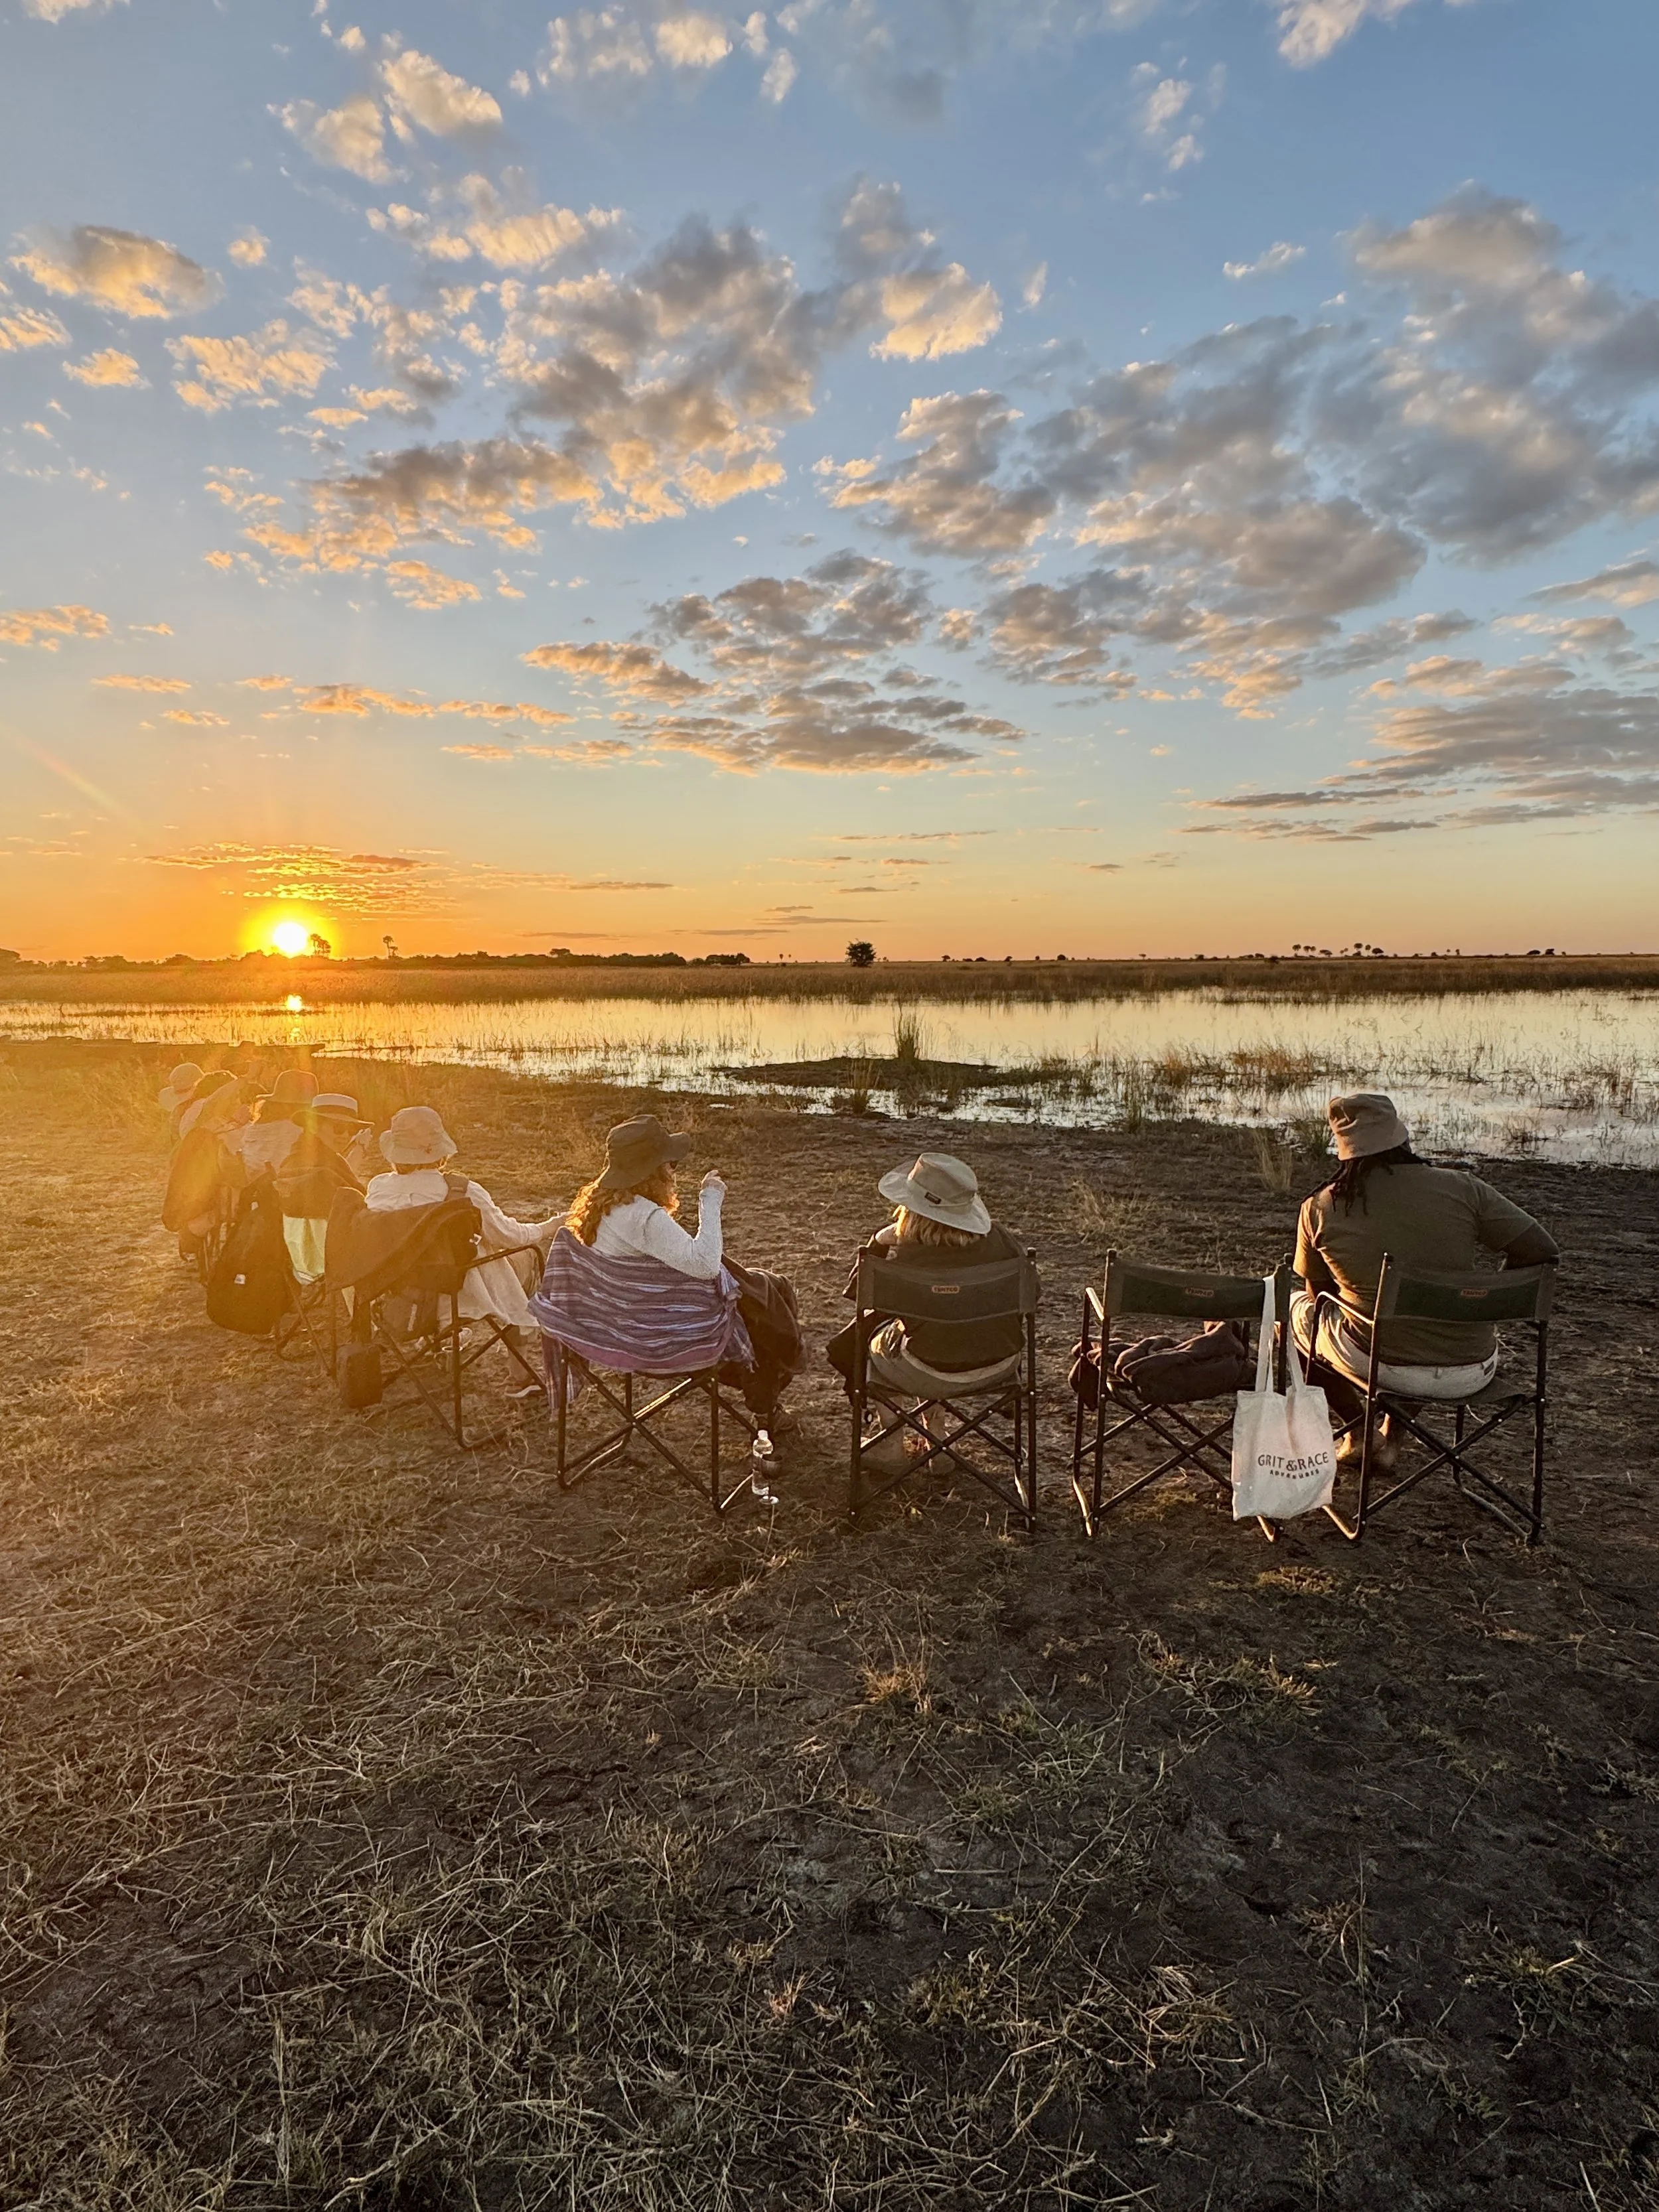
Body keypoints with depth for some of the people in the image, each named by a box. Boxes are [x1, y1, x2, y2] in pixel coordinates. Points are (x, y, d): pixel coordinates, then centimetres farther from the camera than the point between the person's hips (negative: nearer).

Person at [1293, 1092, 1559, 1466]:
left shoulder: (1319, 1209, -7)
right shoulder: (1461, 1188, -8)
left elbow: (1321, 1296, 6)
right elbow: (1543, 1251, -4)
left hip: (1381, 1367, -2)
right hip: (1472, 1373, 2)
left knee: (1296, 1309, 27)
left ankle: (1359, 1431, 24)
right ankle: (1391, 1439, 36)